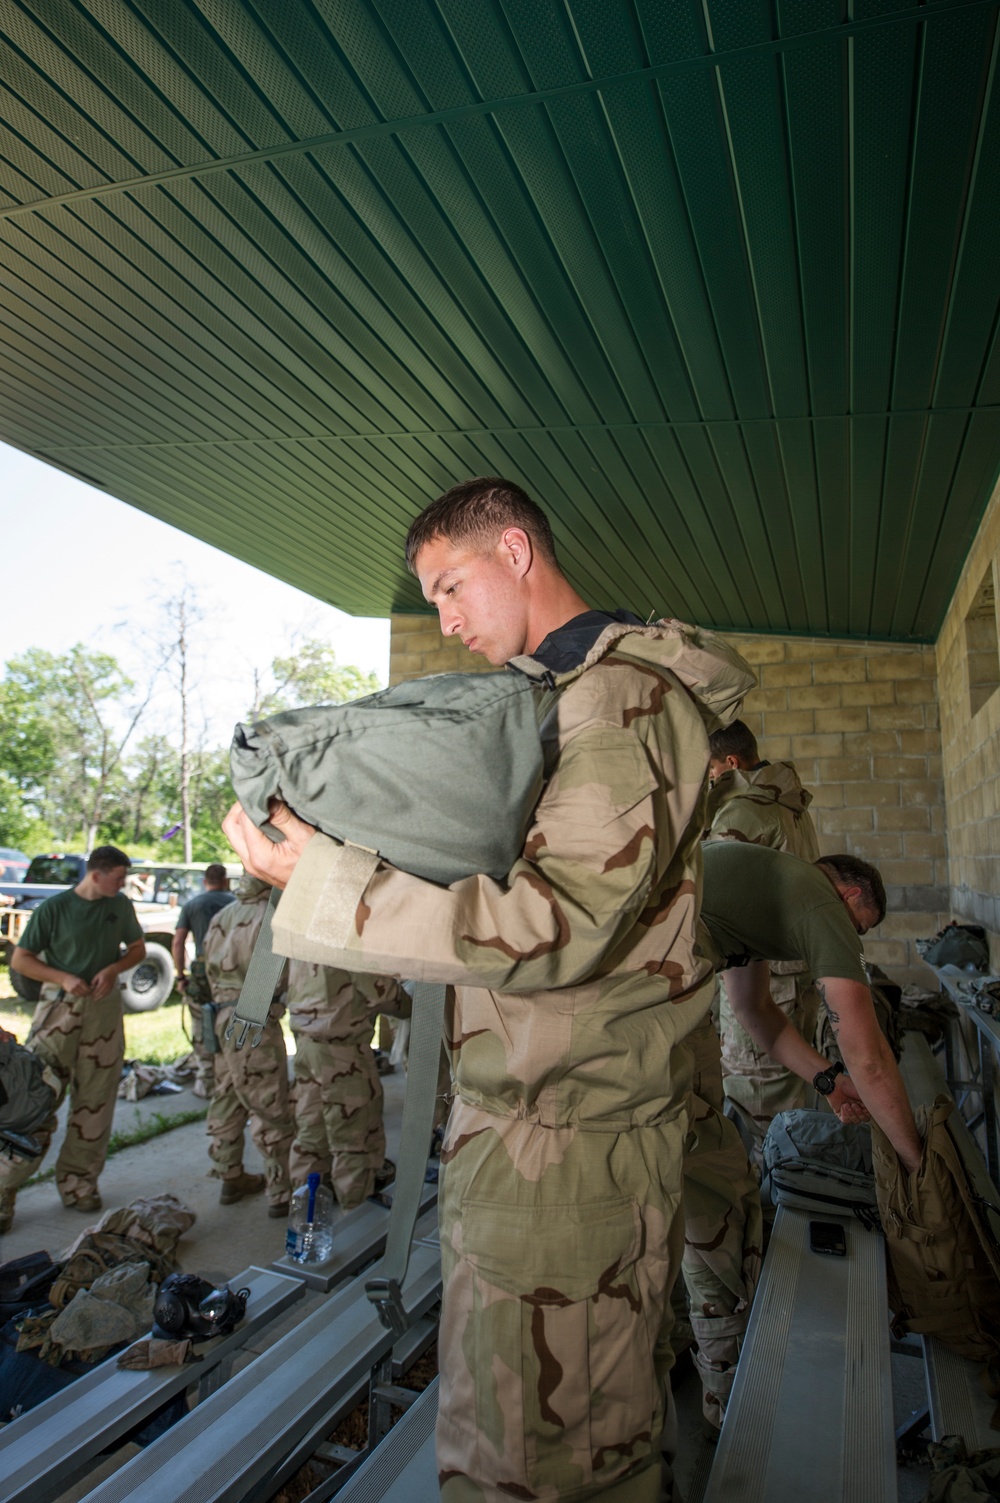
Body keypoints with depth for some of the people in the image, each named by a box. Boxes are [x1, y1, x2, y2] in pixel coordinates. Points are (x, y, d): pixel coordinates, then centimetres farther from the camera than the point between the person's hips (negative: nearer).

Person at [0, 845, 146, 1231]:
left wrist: (114, 968, -6)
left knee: (95, 1101, 7)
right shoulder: (54, 908, -7)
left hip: (104, 1007, 3)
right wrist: (64, 978, -17)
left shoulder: (120, 906, 4)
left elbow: (137, 948, 14)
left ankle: (77, 1182, 20)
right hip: (59, 1007, -3)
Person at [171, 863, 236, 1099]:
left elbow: (177, 942, 0)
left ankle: (206, 1084, 13)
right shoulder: (236, 902, 7)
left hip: (203, 969, -1)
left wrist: (180, 976, 4)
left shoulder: (191, 905, 7)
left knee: (202, 1032, 9)